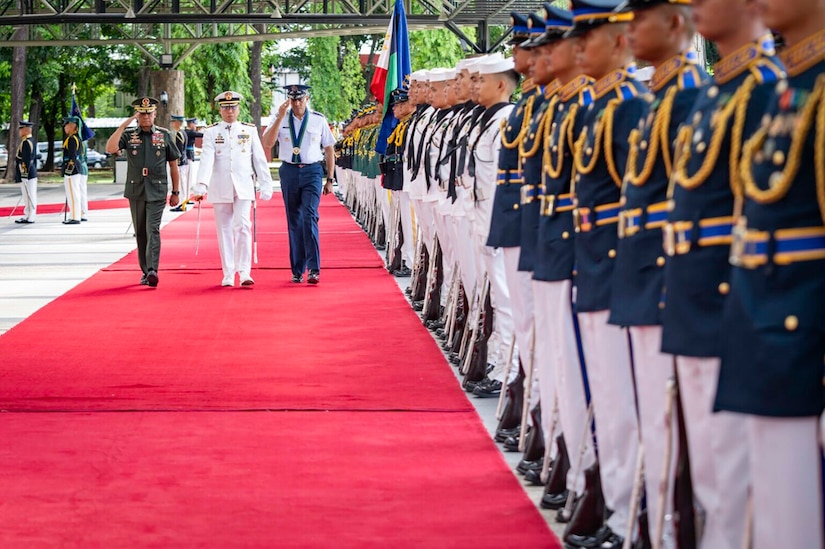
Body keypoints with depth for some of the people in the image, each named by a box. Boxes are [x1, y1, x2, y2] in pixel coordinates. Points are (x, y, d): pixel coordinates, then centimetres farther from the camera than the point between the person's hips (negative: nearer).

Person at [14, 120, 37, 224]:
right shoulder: (31, 141, 15)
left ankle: (30, 218, -4)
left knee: (29, 196, -6)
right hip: (32, 172, 10)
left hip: (27, 174, -10)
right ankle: (27, 216, 18)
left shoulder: (26, 142, -16)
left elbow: (26, 160, -20)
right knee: (27, 196, 13)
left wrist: (24, 174, -20)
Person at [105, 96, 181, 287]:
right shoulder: (128, 135, 4)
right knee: (140, 232, 8)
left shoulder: (165, 135, 4)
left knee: (152, 230, -15)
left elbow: (173, 164, 9)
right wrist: (123, 125, -15)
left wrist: (176, 192, 8)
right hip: (135, 191, 2)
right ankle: (145, 272, 17)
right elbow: (110, 148, -13)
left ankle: (152, 270, -25)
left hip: (157, 191, -2)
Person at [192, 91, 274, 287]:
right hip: (220, 188, 0)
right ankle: (228, 275, 10)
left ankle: (244, 272, -11)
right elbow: (206, 160, -8)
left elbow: (259, 159, 7)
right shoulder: (211, 132, 3)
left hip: (243, 187, 0)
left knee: (242, 226, -13)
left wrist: (266, 185, 4)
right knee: (224, 230, 4)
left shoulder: (250, 130, 7)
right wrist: (201, 186, -20)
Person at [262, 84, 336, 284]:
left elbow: (329, 149, 10)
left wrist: (330, 179, 7)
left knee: (309, 217, -16)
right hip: (289, 172, 2)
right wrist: (280, 117, -16)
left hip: (312, 172, -2)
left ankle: (314, 268, -16)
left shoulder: (318, 120, 4)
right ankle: (297, 271, 14)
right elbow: (267, 143, -10)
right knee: (294, 222, 7)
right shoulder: (280, 120, 4)